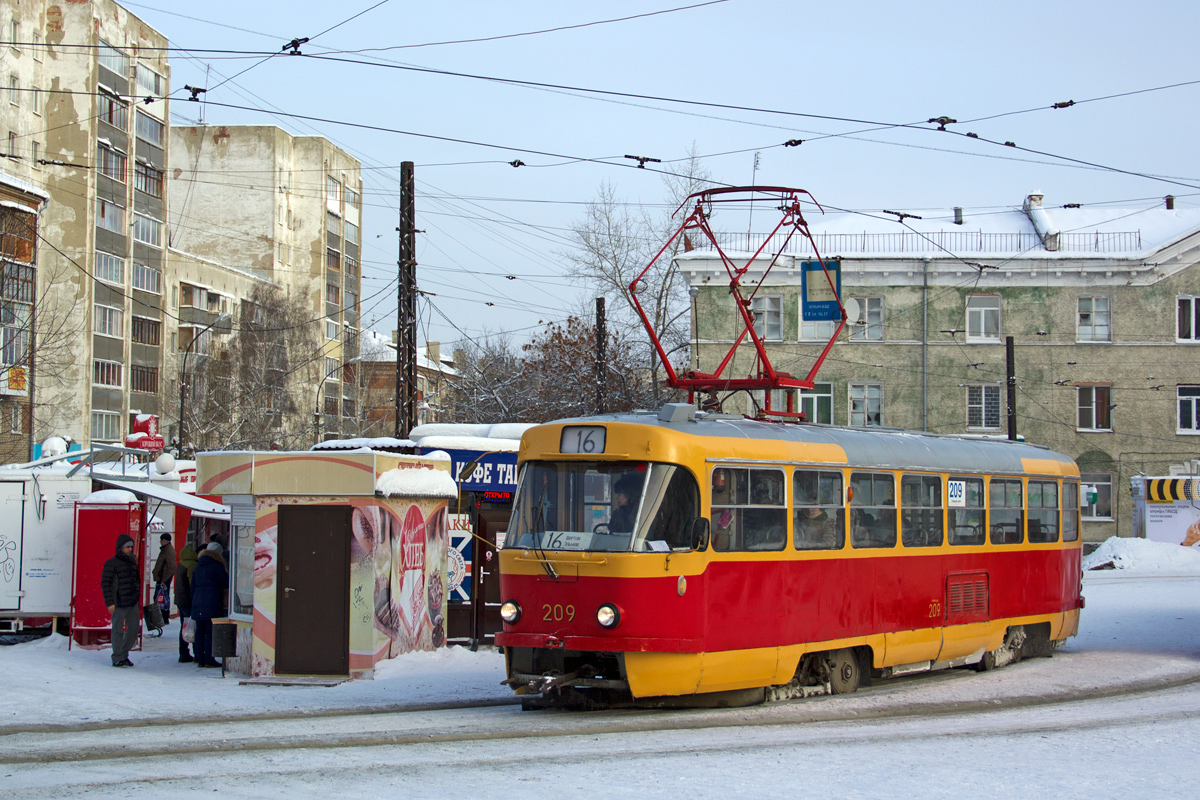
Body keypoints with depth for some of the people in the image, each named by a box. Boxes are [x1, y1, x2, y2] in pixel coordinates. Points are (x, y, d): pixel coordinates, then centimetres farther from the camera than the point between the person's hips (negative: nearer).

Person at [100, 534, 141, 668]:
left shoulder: (132, 561, 12)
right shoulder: (111, 563, -9)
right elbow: (105, 583, -10)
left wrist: (137, 596, 16)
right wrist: (109, 602, -15)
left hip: (133, 602, 7)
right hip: (119, 603, -7)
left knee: (134, 629, 8)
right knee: (118, 630, -1)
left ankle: (124, 655, 22)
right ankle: (117, 658, 8)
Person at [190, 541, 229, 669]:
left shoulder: (198, 566, 16)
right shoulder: (217, 565, -5)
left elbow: (193, 587, 18)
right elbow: (228, 583, -2)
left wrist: (193, 603, 21)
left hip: (198, 603, 7)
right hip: (212, 604, -7)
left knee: (200, 631, 8)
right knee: (211, 631, -5)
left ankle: (200, 659, 9)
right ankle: (209, 659, -6)